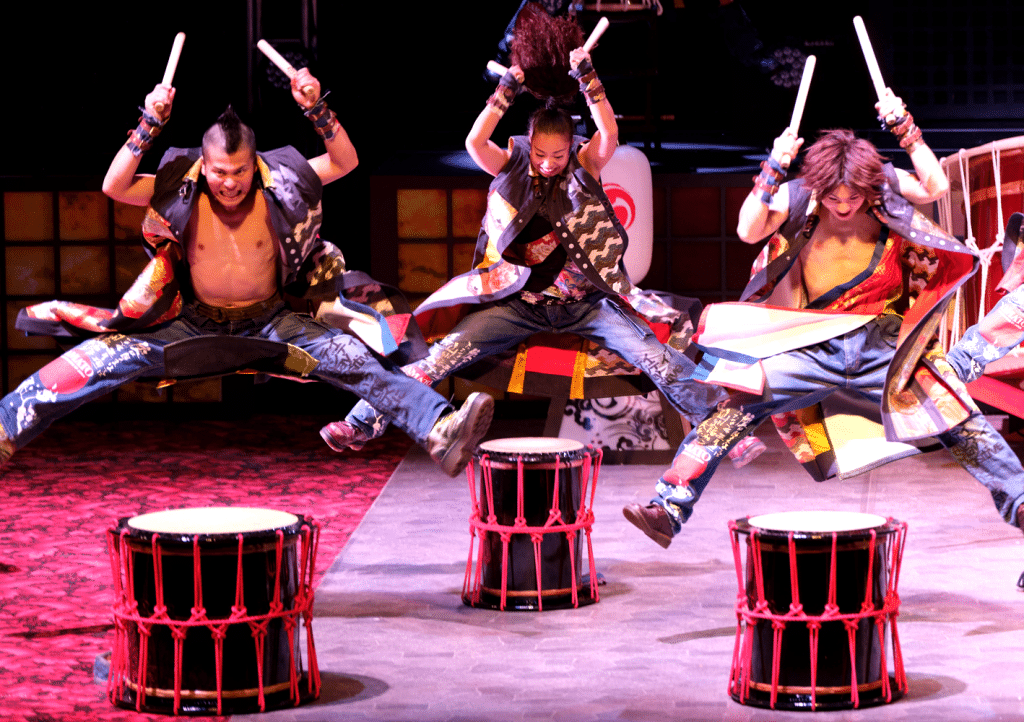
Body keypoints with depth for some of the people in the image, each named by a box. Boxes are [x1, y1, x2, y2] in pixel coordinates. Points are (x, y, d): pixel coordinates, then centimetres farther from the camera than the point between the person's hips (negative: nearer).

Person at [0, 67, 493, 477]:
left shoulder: (280, 182, -12)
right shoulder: (181, 188, -12)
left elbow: (345, 163, -13)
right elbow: (113, 187, -21)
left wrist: (316, 109, -28)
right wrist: (149, 125, -31)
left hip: (269, 320, -1)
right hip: (193, 323, 1)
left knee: (351, 356, -25)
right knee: (108, 356, -17)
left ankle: (439, 430, -38)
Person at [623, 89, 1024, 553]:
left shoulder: (886, 185, -1)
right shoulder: (798, 197, -3)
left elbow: (935, 188, -17)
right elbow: (749, 231, -18)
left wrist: (905, 129, -23)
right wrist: (773, 170, -28)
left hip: (885, 352, 0)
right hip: (816, 350, 0)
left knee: (964, 427, -14)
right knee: (741, 405, -20)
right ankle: (669, 507, -21)